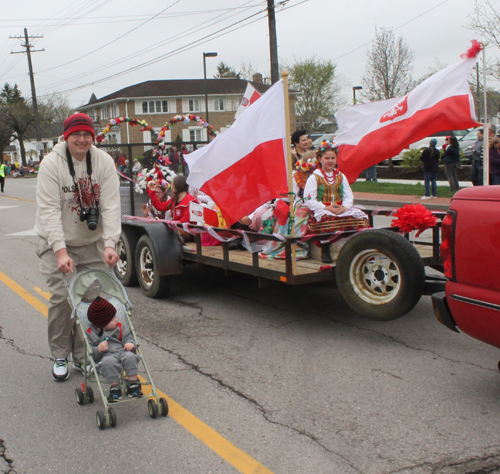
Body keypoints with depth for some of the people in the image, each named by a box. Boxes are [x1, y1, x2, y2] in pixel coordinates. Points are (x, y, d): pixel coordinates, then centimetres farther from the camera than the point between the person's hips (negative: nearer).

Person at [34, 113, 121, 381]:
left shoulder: (104, 162, -7)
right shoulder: (51, 163, -14)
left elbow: (110, 205, -11)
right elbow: (49, 210, -19)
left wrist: (110, 243, -23)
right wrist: (60, 251, -29)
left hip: (93, 243, 2)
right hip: (56, 242, -2)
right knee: (61, 298, -8)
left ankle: (83, 356, 17)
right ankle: (60, 357, 11)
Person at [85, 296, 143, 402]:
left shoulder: (121, 327, 18)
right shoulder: (91, 334, 7)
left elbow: (128, 337, 13)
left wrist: (130, 343, -11)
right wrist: (98, 349, -17)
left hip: (122, 351, 3)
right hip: (106, 355, -3)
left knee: (130, 357, -31)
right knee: (109, 362, -38)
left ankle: (133, 385, -16)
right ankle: (114, 388, -19)